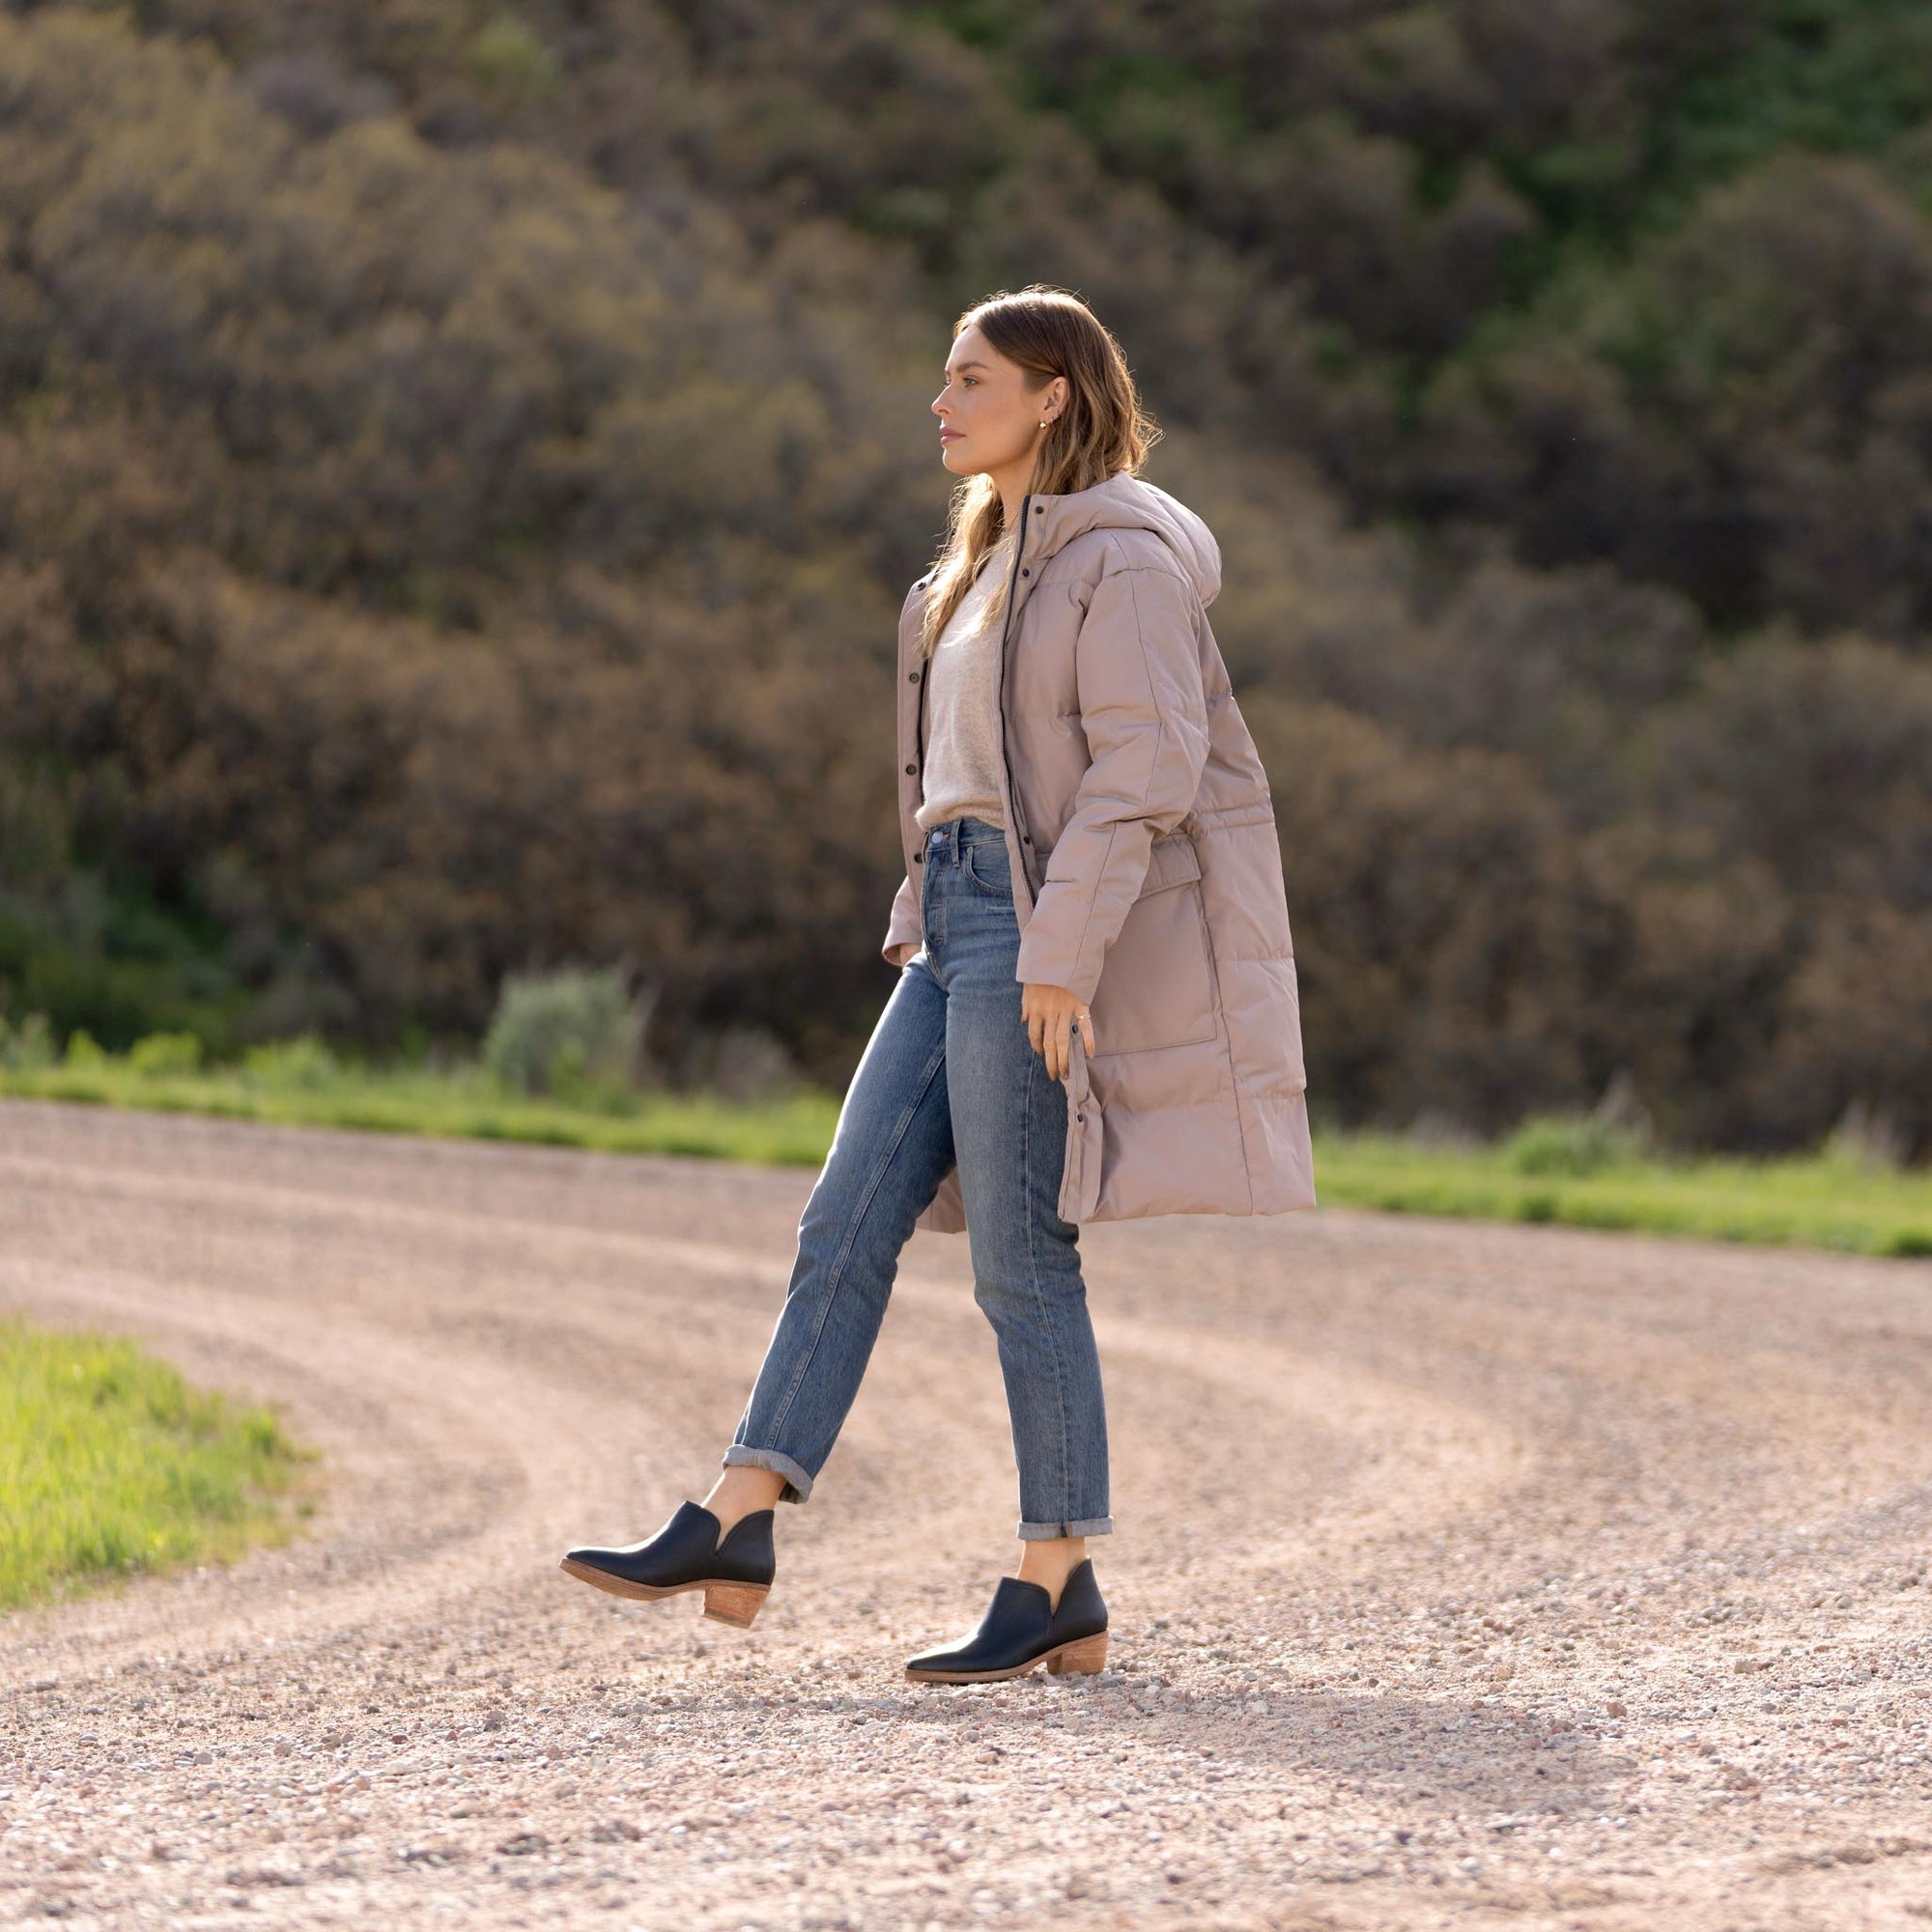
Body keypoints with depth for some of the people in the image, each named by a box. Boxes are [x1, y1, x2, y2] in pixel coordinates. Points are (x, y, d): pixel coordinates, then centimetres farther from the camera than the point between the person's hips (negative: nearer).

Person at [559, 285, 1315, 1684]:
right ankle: (734, 1534, 2)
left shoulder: (1122, 557, -10)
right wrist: (925, 924, 17)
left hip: (1044, 930, -9)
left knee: (1023, 1263, -6)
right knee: (848, 1221, 3)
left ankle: (1060, 1592, 2)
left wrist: (1060, 952, -22)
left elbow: (1146, 768, -18)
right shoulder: (1001, 562, 19)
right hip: (961, 916, 9)